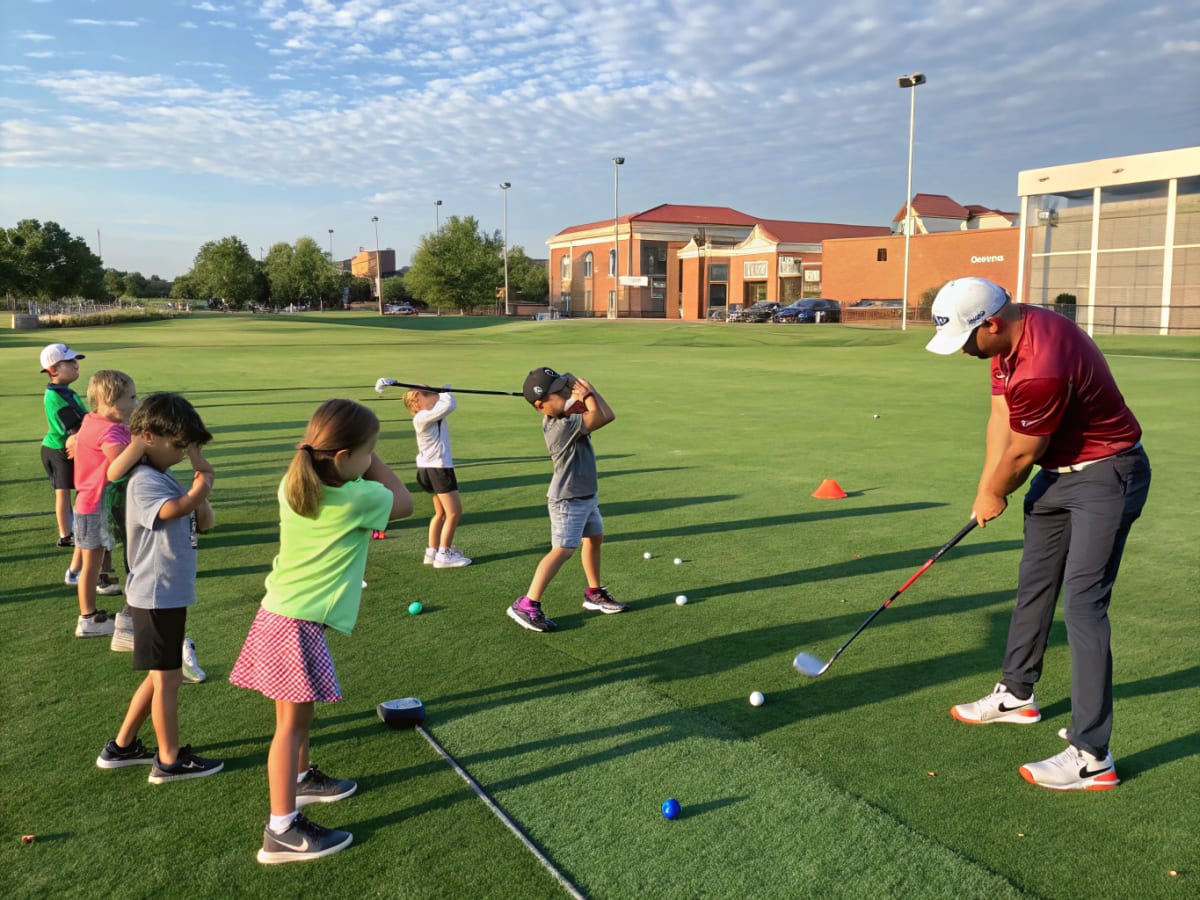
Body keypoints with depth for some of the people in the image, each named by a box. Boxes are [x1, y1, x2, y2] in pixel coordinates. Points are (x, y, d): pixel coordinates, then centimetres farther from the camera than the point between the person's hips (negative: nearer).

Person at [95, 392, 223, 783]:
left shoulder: (166, 480, 9)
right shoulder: (145, 481, -20)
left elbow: (205, 521, 7)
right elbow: (174, 510, -41)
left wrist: (200, 478, -6)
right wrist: (204, 483, -24)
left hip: (170, 595, 9)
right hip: (157, 597, -9)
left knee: (160, 676, 19)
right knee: (168, 678, 3)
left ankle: (121, 747, 32)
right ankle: (170, 761, 17)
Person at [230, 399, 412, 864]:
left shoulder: (292, 486, -1)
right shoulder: (358, 499, -19)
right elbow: (404, 502, 1)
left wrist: (311, 446, 8)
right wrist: (371, 460, 5)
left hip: (278, 612, 8)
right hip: (298, 624, -8)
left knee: (294, 712, 24)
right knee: (293, 721, 0)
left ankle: (301, 778, 44)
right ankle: (282, 832, 8)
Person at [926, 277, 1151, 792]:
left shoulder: (1042, 369, -33)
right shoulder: (1011, 334, -4)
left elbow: (1022, 454, -19)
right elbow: (1001, 419, 1)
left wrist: (993, 496, -1)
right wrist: (987, 489, -4)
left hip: (1105, 476, -10)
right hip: (1056, 471, 10)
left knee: (1083, 603, -14)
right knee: (1034, 584, 18)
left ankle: (1092, 756, -10)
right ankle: (1017, 695, 35)